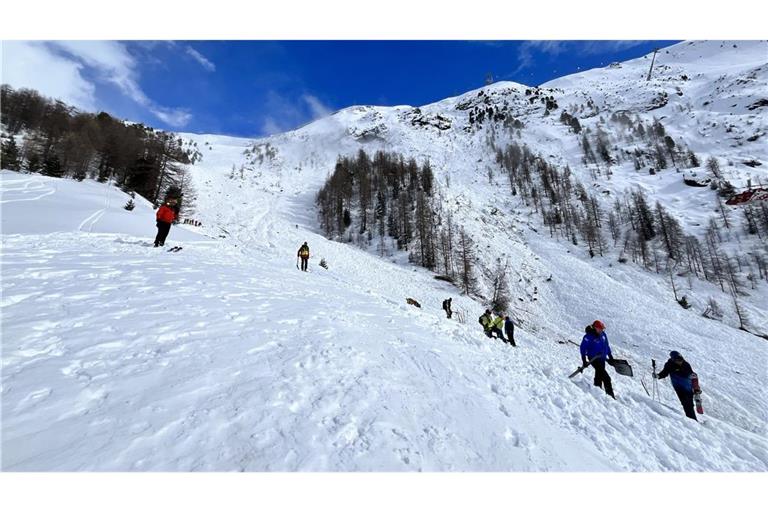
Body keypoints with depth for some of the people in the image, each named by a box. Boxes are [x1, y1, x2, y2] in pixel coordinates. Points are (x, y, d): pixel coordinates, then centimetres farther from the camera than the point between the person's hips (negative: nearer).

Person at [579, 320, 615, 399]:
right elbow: (583, 348, -15)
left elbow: (606, 345, 17)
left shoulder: (603, 334, 2)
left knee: (599, 375, 18)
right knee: (606, 377, -14)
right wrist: (584, 360, -16)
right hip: (594, 359, -7)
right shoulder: (589, 336, -20)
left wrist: (610, 356, 19)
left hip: (602, 358, 7)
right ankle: (610, 393, -7)